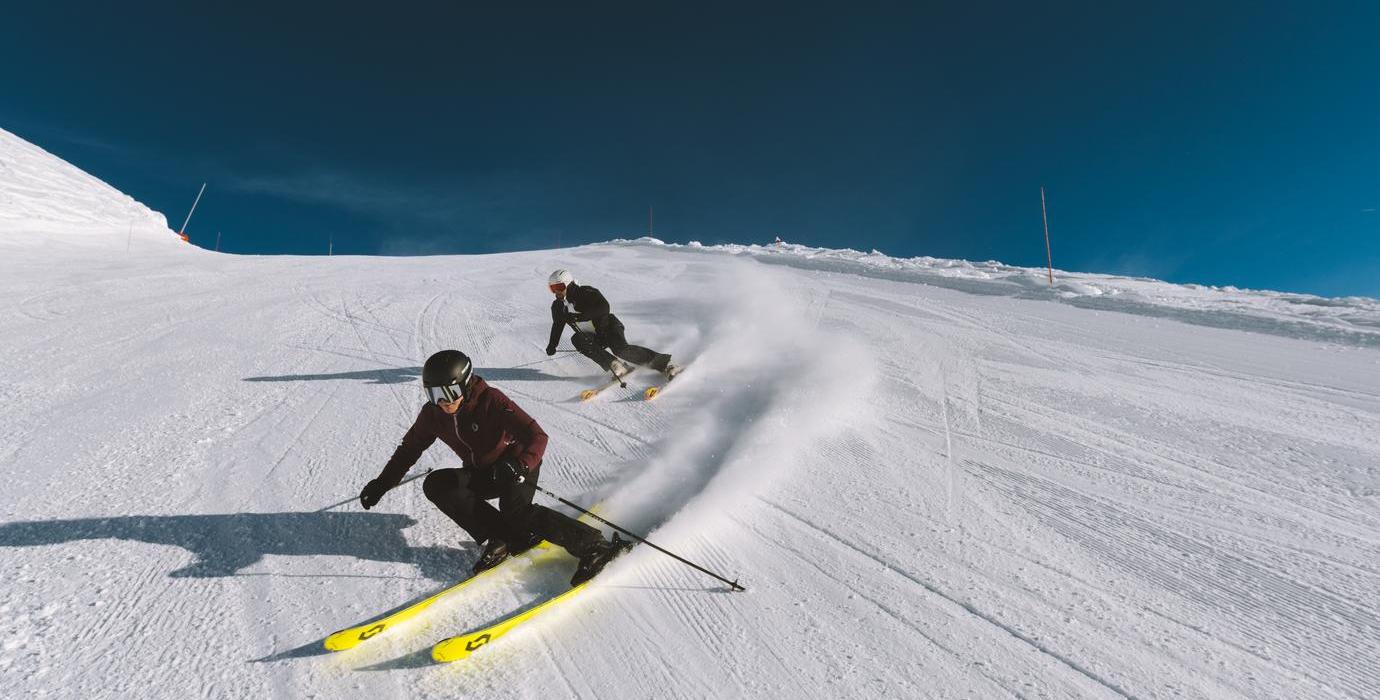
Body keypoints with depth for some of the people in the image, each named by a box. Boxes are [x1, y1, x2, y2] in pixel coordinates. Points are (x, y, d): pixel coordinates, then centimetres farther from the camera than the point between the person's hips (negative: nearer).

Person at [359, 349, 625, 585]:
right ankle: (500, 538, -15)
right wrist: (382, 483, 6)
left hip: (518, 466, -7)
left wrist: (519, 465, -47)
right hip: (481, 474, 7)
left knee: (516, 513, -31)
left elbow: (537, 436, -29)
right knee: (435, 484, -16)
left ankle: (594, 545, -22)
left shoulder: (491, 401, -23)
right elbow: (410, 448, 12)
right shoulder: (432, 413, -5)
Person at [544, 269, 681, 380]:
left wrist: (579, 316, -36)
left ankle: (665, 364, -26)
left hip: (608, 327, -6)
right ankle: (615, 365, -26)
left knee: (621, 350, -32)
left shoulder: (585, 293, -16)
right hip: (595, 338, 6)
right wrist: (552, 345, 12)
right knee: (576, 339, -25)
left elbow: (604, 307, -30)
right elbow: (557, 325, 22)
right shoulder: (558, 307, 4)